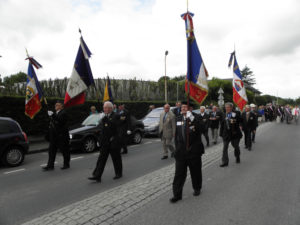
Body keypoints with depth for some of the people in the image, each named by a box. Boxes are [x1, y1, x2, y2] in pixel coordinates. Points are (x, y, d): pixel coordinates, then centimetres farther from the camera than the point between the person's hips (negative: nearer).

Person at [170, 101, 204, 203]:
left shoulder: (195, 118, -8)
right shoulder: (178, 118, 7)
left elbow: (199, 130, -25)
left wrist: (192, 119, -35)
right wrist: (177, 147, 14)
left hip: (194, 150, -3)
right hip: (181, 151, 3)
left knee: (195, 172, 14)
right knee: (179, 173, 3)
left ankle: (197, 188, 37)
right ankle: (177, 194, 12)